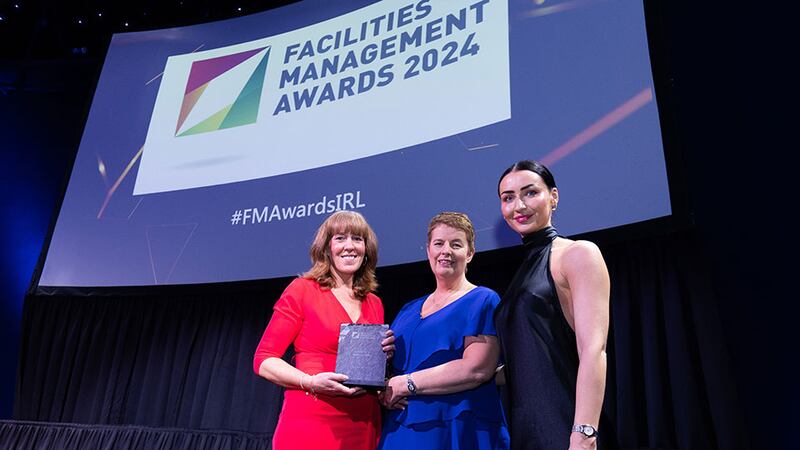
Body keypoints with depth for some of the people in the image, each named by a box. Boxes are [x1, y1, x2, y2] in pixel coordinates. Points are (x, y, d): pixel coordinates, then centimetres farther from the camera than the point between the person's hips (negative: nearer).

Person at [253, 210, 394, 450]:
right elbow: (264, 361, -5)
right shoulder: (303, 289, -3)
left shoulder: (374, 304, 10)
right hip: (310, 424, -4)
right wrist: (311, 382, -20)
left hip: (363, 428, 5)